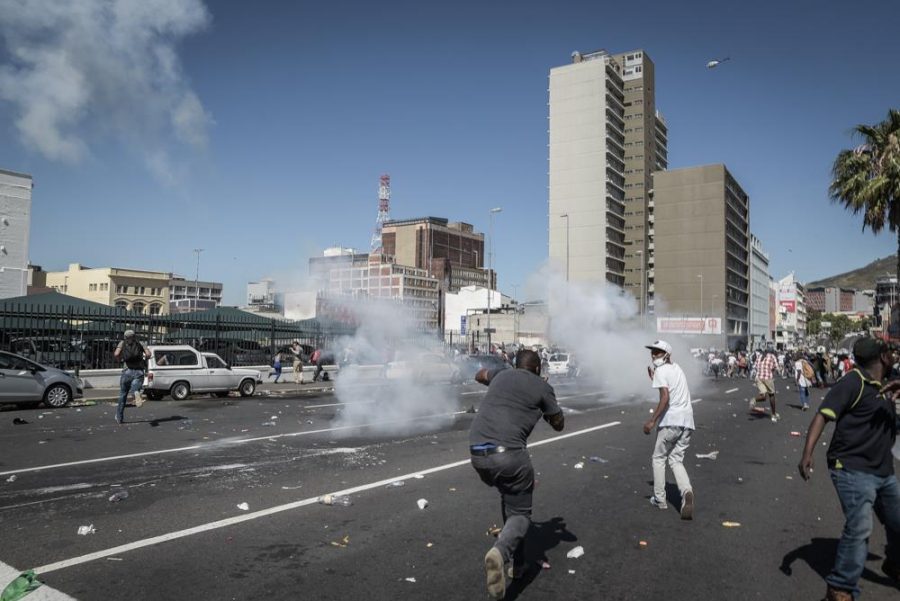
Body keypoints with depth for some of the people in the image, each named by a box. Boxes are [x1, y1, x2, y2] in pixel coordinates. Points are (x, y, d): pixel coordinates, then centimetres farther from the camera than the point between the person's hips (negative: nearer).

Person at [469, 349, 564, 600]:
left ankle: (517, 564, 28)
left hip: (477, 452, 5)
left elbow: (479, 375, 41)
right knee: (520, 514, 8)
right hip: (508, 452, -5)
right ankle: (499, 551, -22)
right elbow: (558, 424, 21)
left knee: (509, 498, 28)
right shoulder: (543, 387, 9)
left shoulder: (501, 375, 19)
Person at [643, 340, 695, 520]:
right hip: (687, 420, 7)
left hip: (670, 420, -7)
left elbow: (665, 397, -19)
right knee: (676, 460, 11)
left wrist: (652, 421, -19)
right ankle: (686, 491, -15)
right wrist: (653, 377, 29)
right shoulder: (677, 368, 19)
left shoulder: (661, 371, -6)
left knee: (659, 458, 9)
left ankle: (659, 499, 12)